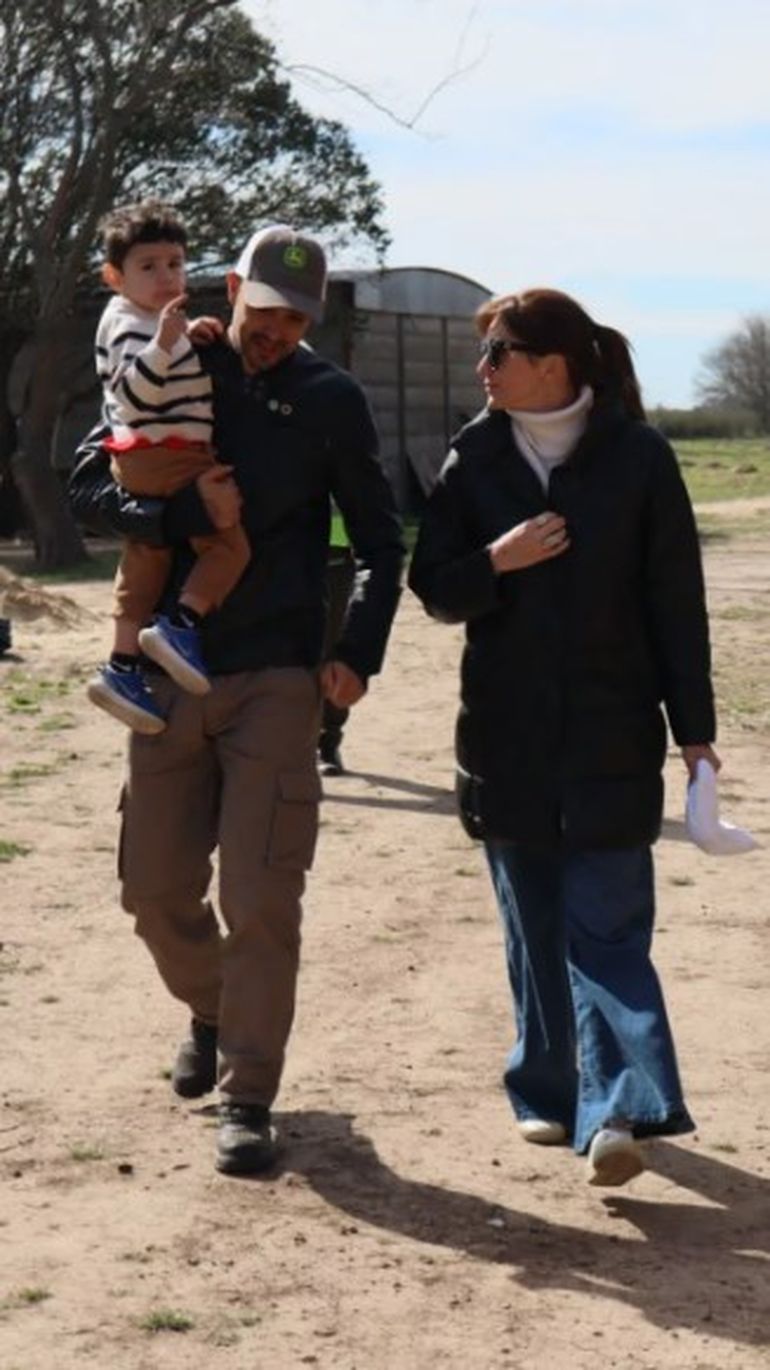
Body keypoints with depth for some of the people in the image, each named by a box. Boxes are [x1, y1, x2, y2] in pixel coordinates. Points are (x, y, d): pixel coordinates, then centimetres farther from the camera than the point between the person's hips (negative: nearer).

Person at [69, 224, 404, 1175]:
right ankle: (212, 1012, 38)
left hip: (278, 679, -2)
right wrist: (185, 512, -18)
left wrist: (359, 653, -7)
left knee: (260, 900, -7)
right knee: (154, 887, 9)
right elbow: (87, 484, -1)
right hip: (171, 674, 2)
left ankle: (247, 1100, 4)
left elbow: (380, 541, 6)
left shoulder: (330, 400, 1)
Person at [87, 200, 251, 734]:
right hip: (165, 458, -11)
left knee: (146, 559, 13)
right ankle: (181, 626, -21)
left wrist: (193, 336, 23)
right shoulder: (131, 326, -14)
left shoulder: (155, 323, 17)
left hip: (141, 462, 11)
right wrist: (164, 343, -40)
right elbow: (135, 393, -28)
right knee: (230, 541, -14)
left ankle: (123, 667, 17)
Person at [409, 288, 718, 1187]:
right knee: (533, 929, 10)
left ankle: (617, 1110, -14)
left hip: (611, 738, -3)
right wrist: (496, 561, -15)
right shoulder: (475, 460, 5)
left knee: (606, 925, -8)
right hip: (506, 736, 4)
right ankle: (550, 1094, 20)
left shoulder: (636, 458, -5)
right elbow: (433, 584, 6)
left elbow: (676, 600, -2)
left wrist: (694, 730, -3)